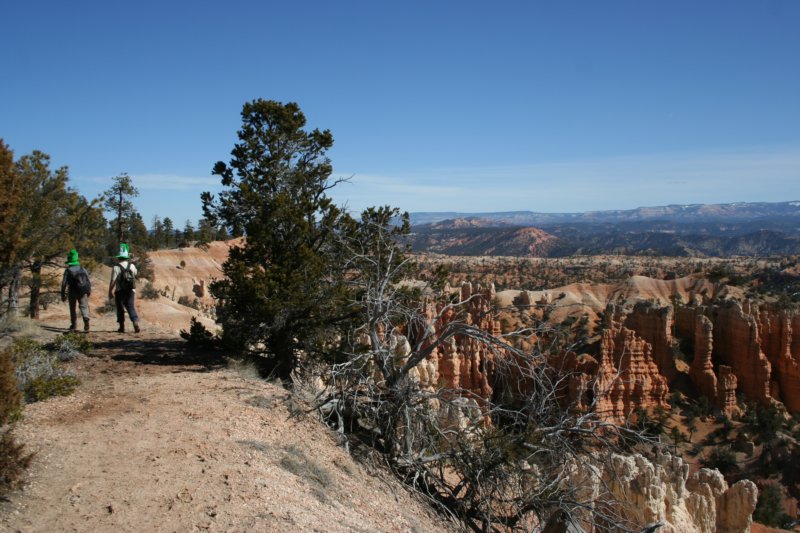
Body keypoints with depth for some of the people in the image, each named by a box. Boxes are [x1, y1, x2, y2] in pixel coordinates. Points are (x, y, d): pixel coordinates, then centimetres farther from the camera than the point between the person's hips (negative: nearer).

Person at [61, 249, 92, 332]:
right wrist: (89, 291, 15)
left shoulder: (68, 270, -6)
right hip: (83, 292, 1)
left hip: (72, 292, -1)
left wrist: (63, 295, -1)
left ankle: (74, 325, 18)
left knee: (72, 309, 13)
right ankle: (86, 319, -24)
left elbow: (64, 283, -7)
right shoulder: (82, 269, 3)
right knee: (83, 307, 3)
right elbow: (88, 281, 5)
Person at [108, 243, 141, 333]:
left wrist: (110, 292, -8)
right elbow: (135, 274, 24)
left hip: (120, 292, -3)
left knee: (120, 309, 10)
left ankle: (122, 327, 15)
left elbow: (113, 281, -15)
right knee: (131, 307, 4)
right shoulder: (132, 266, 2)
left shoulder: (116, 267, -12)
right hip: (131, 292, 3)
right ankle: (136, 323, -17)